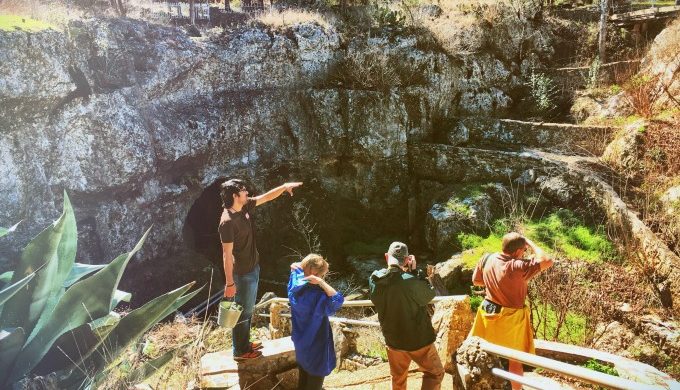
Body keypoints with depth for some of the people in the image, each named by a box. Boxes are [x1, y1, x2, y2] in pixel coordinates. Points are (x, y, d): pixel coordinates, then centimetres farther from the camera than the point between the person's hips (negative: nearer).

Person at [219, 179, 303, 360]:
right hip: (243, 273, -9)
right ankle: (240, 351, 24)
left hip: (253, 268, 9)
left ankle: (245, 342, 39)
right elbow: (227, 254, -25)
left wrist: (284, 187, 3)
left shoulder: (245, 207, -2)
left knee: (248, 309, 22)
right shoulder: (228, 221, -27)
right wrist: (229, 283, -22)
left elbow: (266, 197, 12)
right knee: (243, 312, 7)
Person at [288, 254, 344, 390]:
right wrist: (321, 282, -40)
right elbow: (338, 300, -45)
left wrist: (302, 265, -12)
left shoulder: (295, 286, -9)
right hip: (315, 346, -8)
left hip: (300, 343, 8)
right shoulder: (316, 294, -32)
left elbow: (295, 266, 9)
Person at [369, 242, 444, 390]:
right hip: (419, 340, -5)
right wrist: (414, 271, -9)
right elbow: (430, 294, -12)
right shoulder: (410, 282, -32)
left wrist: (405, 272, -1)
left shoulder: (374, 280, -15)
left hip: (393, 340, 5)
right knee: (435, 374, 19)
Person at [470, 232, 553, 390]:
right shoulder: (517, 266, -28)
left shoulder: (487, 258, -9)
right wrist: (529, 242, -19)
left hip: (488, 311, 6)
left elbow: (476, 280, 4)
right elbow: (547, 261, -28)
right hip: (510, 318, -6)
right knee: (515, 359, 12)